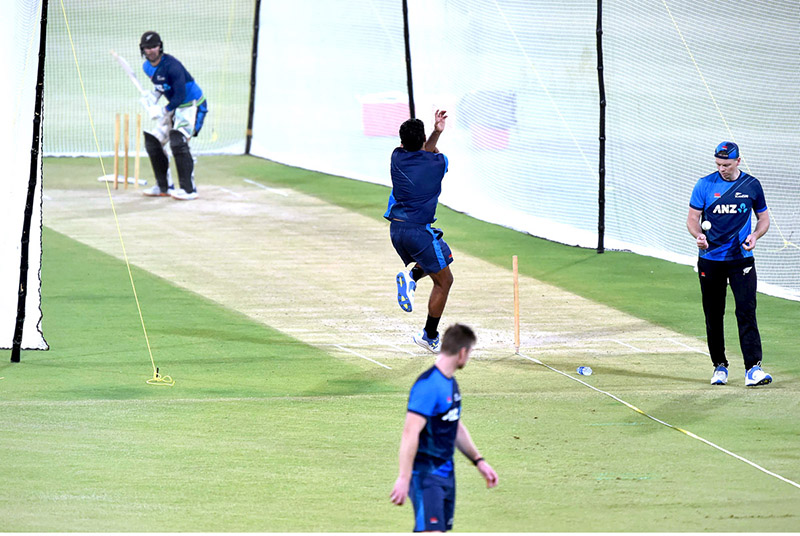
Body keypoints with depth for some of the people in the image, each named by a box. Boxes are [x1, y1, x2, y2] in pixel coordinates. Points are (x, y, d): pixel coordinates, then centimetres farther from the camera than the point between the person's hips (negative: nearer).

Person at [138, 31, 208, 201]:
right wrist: (152, 96, 0)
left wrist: (164, 111, -22)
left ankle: (189, 190, -26)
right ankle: (164, 187, 19)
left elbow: (180, 96, -27)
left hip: (193, 105, -10)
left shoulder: (171, 65, -25)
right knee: (152, 142, 8)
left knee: (178, 141, -27)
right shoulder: (148, 67, 3)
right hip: (174, 108, 10)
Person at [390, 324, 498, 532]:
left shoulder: (451, 383, 12)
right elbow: (410, 433, -22)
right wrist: (404, 478, -25)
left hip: (446, 473, 9)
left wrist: (478, 461, 22)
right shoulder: (428, 385, -18)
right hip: (426, 475, -9)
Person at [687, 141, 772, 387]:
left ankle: (753, 369, -17)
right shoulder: (705, 185, 0)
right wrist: (698, 236, -18)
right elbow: (693, 218, 4)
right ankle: (719, 366, 18)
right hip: (710, 260, 1)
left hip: (741, 259, -1)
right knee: (713, 315, 6)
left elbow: (764, 219, 12)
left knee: (746, 311, -12)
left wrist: (754, 236, -9)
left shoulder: (752, 185, 3)